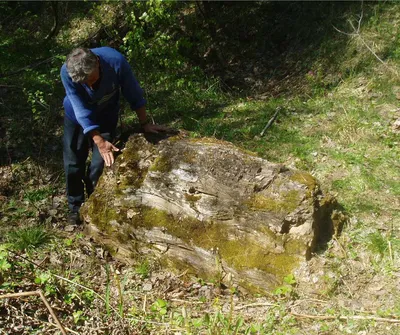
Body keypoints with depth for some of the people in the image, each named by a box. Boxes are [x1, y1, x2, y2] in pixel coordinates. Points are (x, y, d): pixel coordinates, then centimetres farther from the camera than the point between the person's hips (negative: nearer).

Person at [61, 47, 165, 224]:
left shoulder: (116, 61, -35)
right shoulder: (67, 72, -35)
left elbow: (133, 94, -19)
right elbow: (82, 112, -31)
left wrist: (145, 124, -12)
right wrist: (100, 142, -34)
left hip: (106, 116, 0)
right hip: (76, 116, 0)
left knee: (100, 163, -3)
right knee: (73, 162, 3)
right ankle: (75, 206, 24)